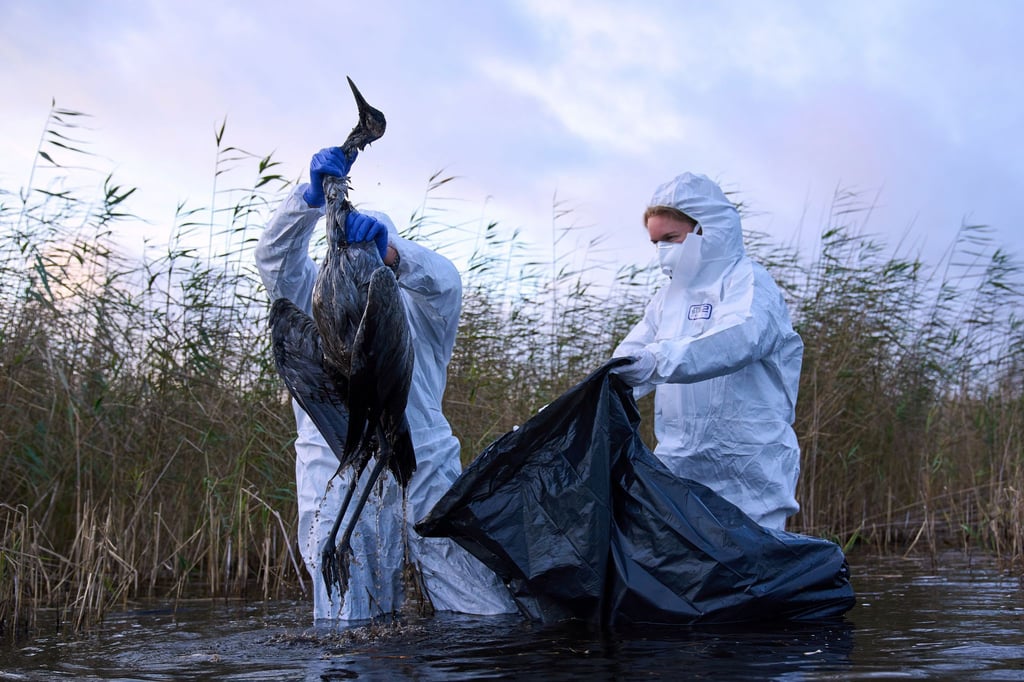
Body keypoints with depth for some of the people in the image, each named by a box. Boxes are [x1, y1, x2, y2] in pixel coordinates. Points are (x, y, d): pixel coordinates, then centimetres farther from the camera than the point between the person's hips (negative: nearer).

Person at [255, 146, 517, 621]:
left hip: (425, 473, 0)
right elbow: (275, 257, -1)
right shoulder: (317, 304, 17)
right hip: (336, 479, 0)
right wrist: (313, 197, -19)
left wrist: (388, 251, -33)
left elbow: (442, 278, -11)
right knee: (345, 625, -1)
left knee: (489, 610, -2)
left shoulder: (420, 308, 12)